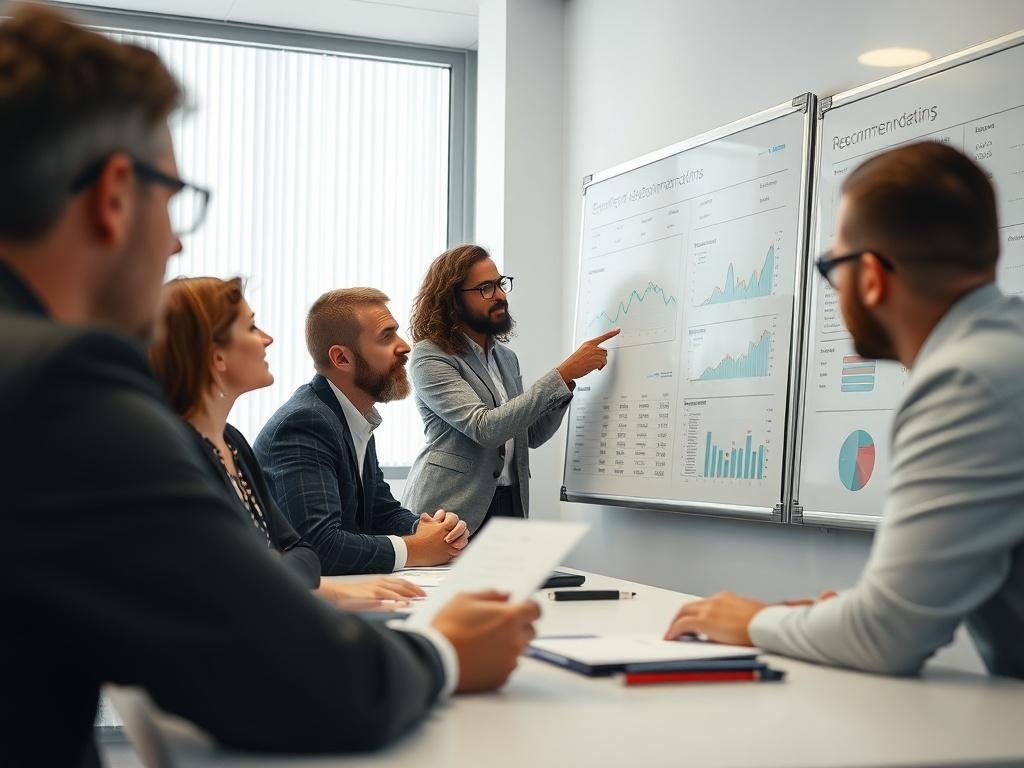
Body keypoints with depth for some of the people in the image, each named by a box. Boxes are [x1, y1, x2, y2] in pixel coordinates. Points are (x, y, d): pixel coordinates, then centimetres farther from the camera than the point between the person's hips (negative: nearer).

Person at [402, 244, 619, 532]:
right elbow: (485, 428, -22)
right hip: (452, 509, -6)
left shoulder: (506, 358, 12)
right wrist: (562, 375, -23)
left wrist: (565, 384, -5)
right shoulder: (429, 357, -11)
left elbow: (532, 436, 12)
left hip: (510, 504, 6)